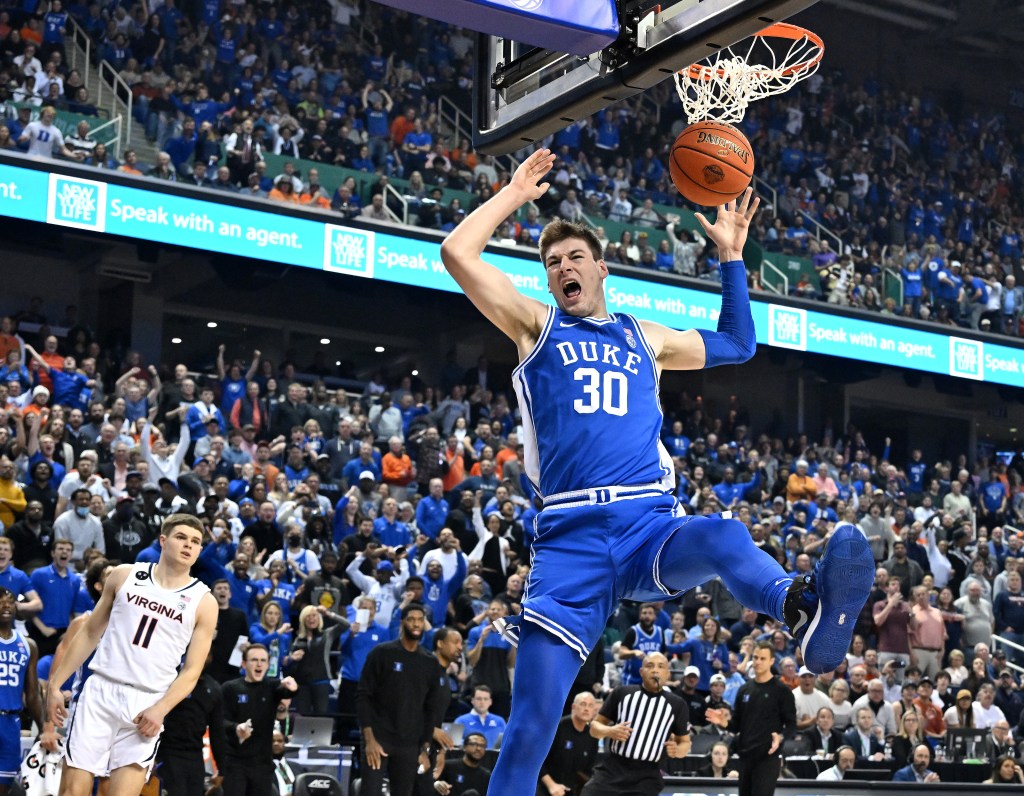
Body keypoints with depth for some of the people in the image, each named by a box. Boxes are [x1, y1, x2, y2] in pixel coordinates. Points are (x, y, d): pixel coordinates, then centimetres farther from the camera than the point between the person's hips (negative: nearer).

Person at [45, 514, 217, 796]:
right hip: (100, 691, 1)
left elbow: (191, 671, 1)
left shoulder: (203, 602, 2)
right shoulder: (124, 575, 7)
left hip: (146, 706, -1)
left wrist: (160, 709, -15)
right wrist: (56, 684, 9)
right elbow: (90, 633, 13)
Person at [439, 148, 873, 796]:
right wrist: (514, 194, 14)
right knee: (534, 716, -12)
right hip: (571, 537, -1)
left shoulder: (643, 337, 27)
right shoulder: (536, 324, 17)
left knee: (724, 537, -36)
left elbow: (737, 345, 39)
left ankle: (805, 610, -67)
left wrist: (731, 255, 33)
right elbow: (458, 254, 7)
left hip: (653, 524, 1)